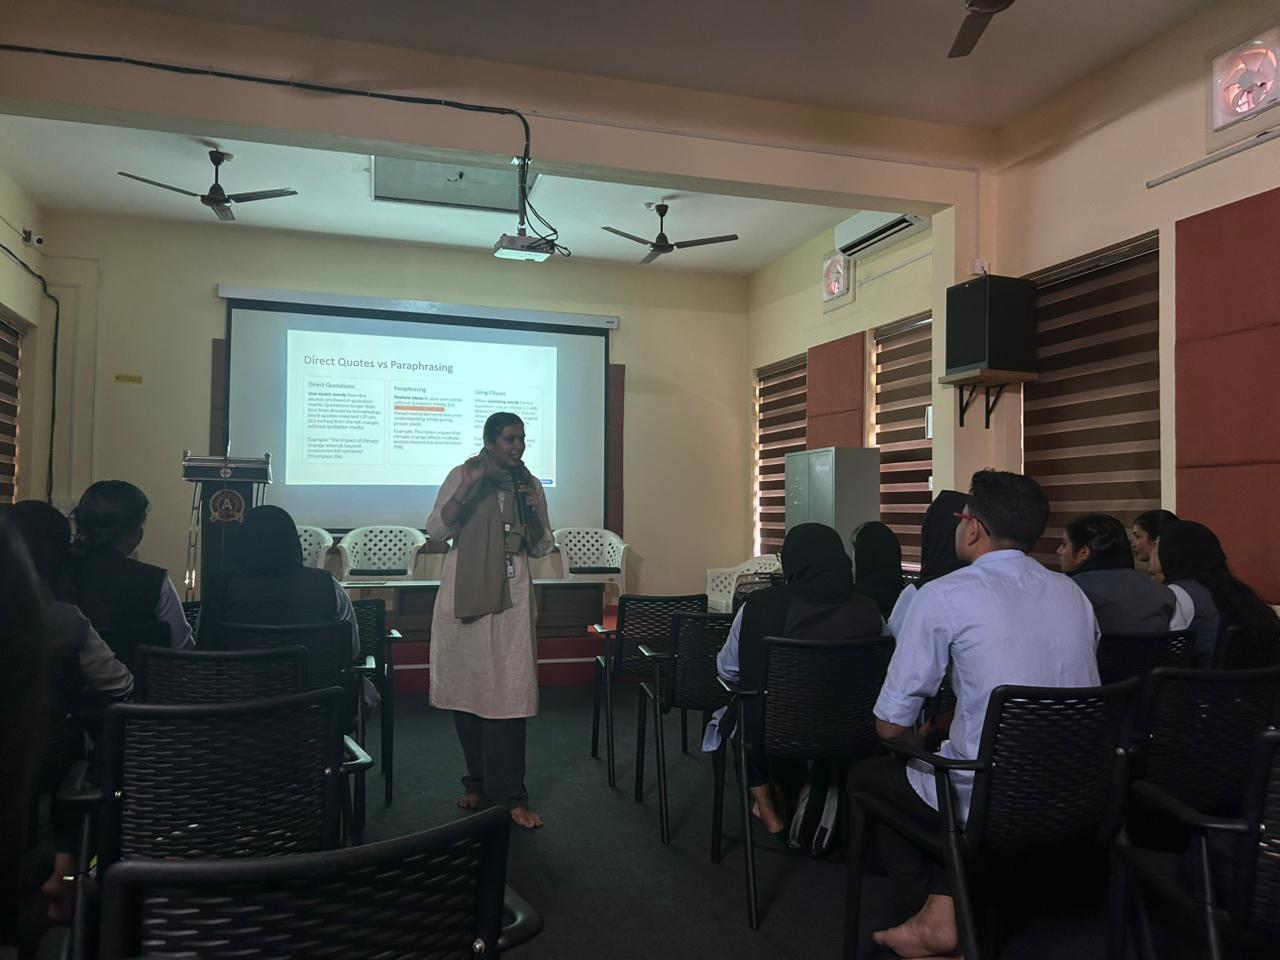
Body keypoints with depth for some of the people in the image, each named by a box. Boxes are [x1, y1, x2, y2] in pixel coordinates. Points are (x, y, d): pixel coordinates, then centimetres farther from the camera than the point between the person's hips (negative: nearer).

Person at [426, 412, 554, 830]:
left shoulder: (530, 485, 8)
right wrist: (467, 487, -20)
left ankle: (511, 795, 1)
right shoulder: (462, 476, 0)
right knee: (466, 688, 6)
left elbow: (542, 548, 11)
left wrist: (533, 514, -8)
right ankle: (477, 781, 23)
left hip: (510, 597, 1)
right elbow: (435, 530, -9)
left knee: (508, 693, -4)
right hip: (464, 594, -1)